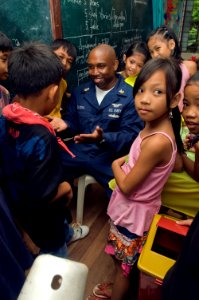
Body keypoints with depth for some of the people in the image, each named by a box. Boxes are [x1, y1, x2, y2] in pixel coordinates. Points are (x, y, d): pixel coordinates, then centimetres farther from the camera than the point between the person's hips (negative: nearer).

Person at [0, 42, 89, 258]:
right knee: (55, 255, 23)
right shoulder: (41, 139, -39)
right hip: (40, 213, -8)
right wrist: (65, 188, -16)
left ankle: (66, 233, 69)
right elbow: (43, 196, -34)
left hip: (18, 202, 8)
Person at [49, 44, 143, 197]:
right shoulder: (80, 92, 11)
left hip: (111, 156, -3)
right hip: (78, 151, 4)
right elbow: (73, 122, 14)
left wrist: (103, 138, -28)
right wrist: (65, 124, -10)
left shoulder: (131, 96, -5)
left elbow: (131, 134, -12)